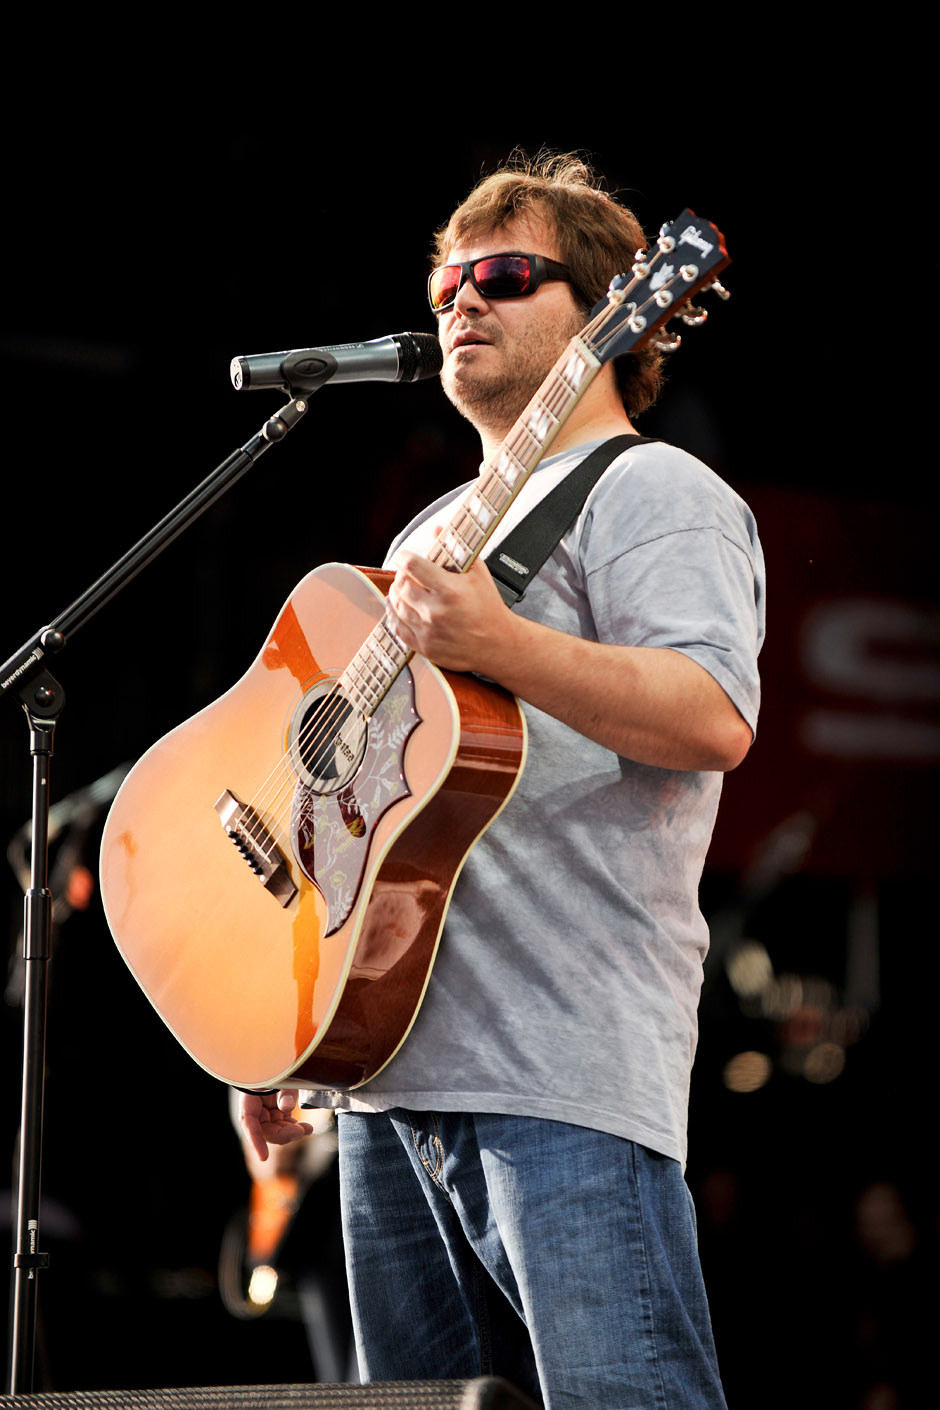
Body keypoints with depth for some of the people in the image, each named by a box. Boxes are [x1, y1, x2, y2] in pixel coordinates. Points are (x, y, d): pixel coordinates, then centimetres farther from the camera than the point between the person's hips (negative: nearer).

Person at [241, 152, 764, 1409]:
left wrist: (495, 642, -26)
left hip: (562, 1075, -9)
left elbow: (715, 721, -17)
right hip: (389, 1064, 9)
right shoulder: (437, 528, 28)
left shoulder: (649, 493, 1)